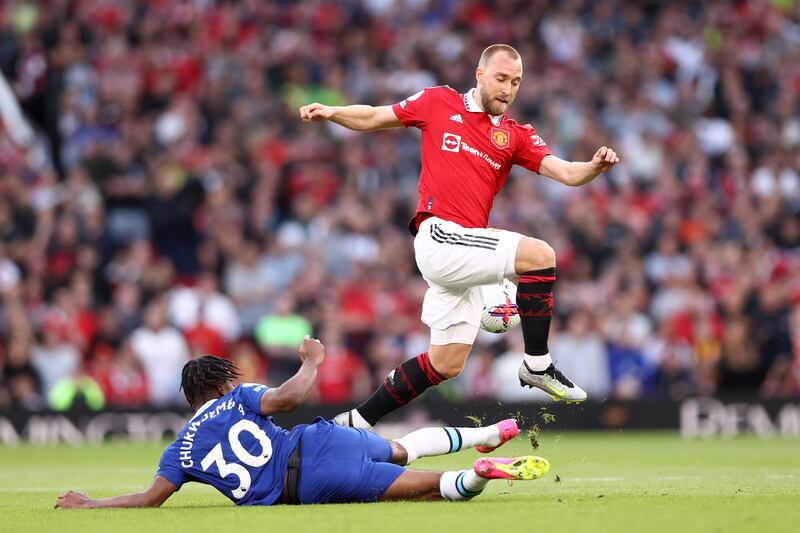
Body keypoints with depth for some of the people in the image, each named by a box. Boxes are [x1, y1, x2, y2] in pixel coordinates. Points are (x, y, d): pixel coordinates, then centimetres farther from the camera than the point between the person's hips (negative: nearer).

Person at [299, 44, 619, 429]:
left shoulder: (516, 137, 13)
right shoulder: (439, 103, 6)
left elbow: (566, 173, 1)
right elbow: (372, 119, 13)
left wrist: (595, 166, -20)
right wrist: (331, 113, -4)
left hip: (466, 247, 6)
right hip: (439, 236, -6)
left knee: (447, 364, 9)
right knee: (540, 254, -22)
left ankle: (358, 421, 19)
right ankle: (536, 364, -13)